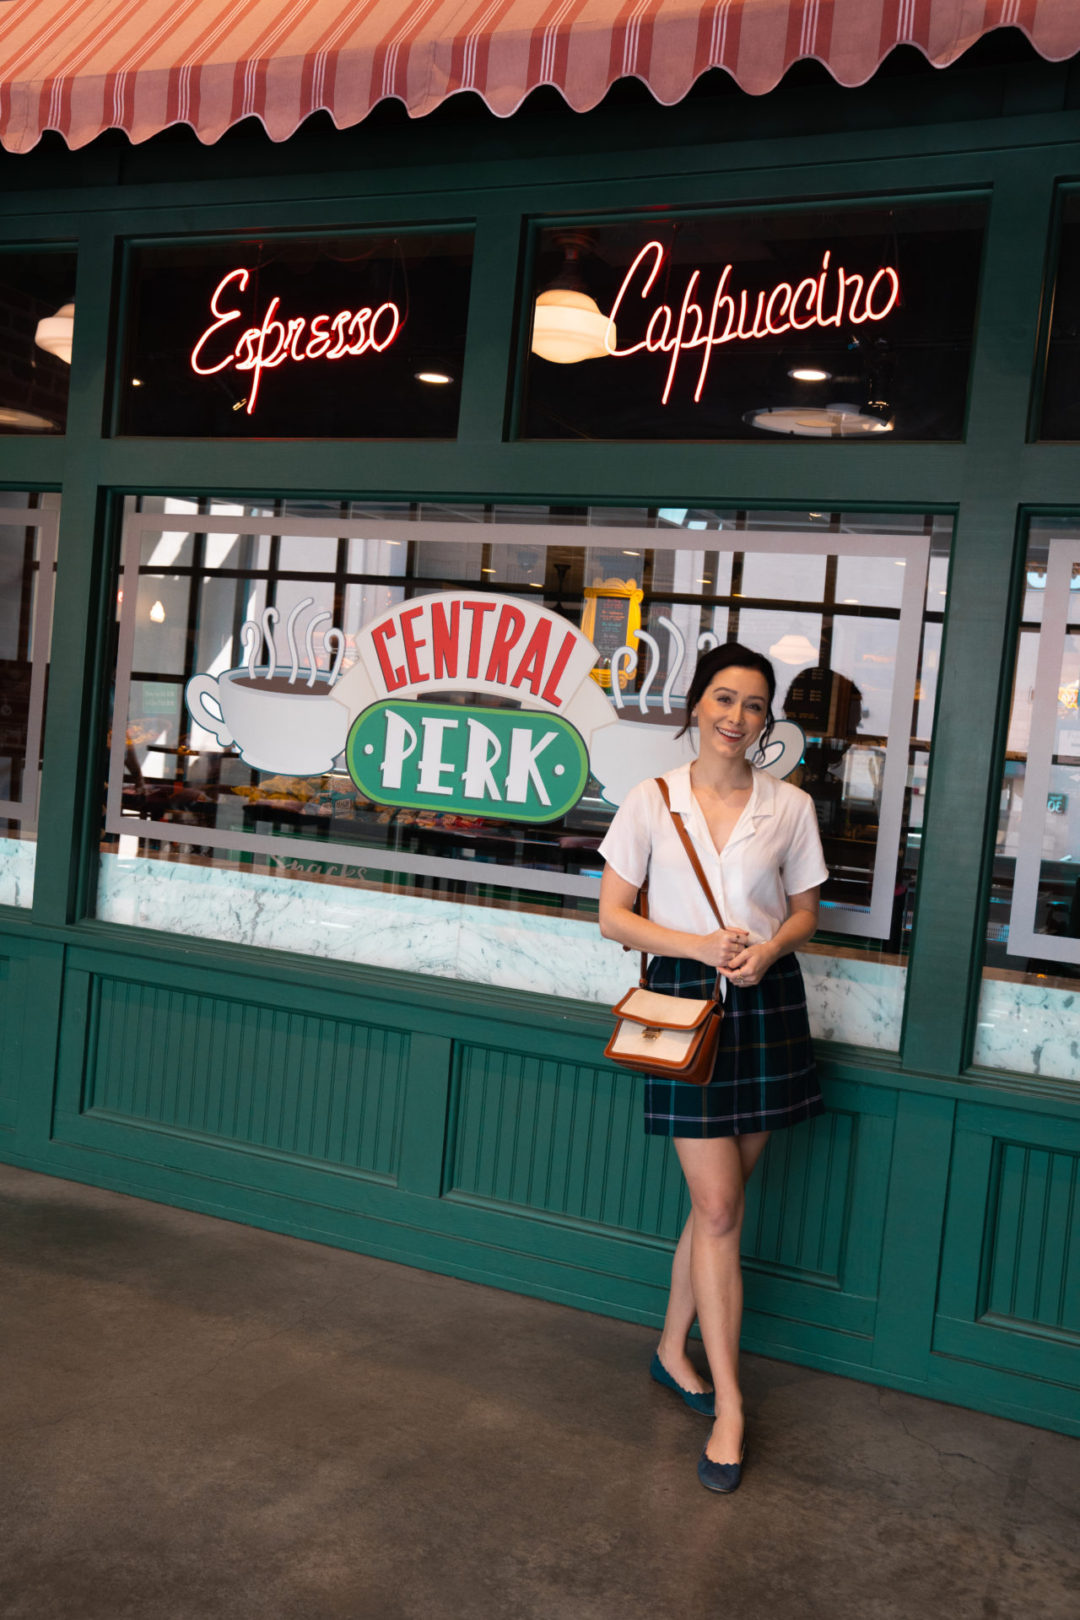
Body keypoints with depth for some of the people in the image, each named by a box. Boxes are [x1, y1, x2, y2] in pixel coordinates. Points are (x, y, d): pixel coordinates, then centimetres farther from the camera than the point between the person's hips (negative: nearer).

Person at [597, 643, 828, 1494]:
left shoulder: (790, 807, 3)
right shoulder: (651, 802, -2)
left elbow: (806, 911, 12)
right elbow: (613, 917, -1)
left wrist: (767, 948, -10)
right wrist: (700, 944, -15)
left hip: (767, 1004, 3)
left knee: (719, 1201, 11)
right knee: (719, 1208, -5)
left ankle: (673, 1347, 33)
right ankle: (728, 1407, 5)